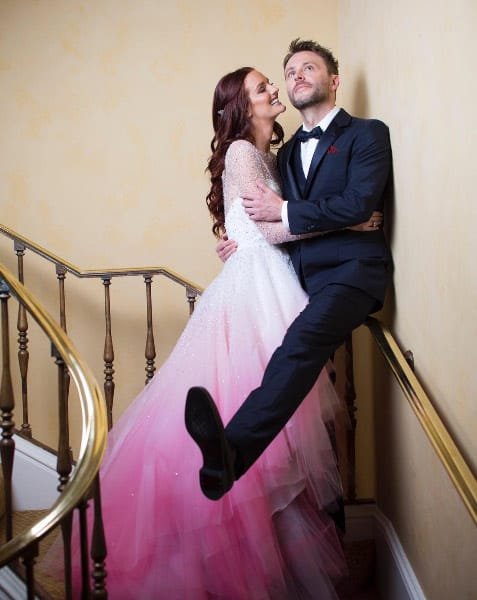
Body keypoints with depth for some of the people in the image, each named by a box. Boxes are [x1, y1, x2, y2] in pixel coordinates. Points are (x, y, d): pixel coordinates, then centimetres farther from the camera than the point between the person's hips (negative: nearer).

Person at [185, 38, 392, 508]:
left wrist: (283, 211, -4)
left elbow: (359, 204, -10)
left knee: (302, 341, -34)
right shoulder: (288, 152, 28)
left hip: (350, 270, -8)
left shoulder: (367, 133, 7)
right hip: (301, 274, 8)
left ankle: (231, 451, -54)